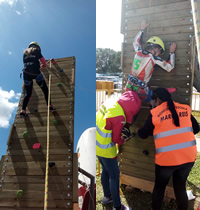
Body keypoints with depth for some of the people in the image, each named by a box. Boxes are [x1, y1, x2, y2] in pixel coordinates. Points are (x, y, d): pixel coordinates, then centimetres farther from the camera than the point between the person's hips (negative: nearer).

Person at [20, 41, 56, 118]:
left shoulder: (25, 53, 25)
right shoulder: (37, 51, 13)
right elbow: (44, 63, 8)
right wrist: (42, 66, 31)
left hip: (26, 73, 4)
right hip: (35, 72, -4)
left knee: (27, 93, 8)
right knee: (45, 89, 8)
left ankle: (23, 111, -3)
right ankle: (50, 106, 5)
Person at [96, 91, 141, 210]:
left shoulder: (109, 102, -4)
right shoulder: (119, 117, -27)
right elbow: (116, 139, -16)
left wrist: (122, 127, 3)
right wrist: (125, 140, 4)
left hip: (98, 145, 9)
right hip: (106, 149, -9)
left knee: (106, 170, 25)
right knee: (114, 175, 7)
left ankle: (107, 197, 44)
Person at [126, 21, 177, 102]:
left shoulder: (138, 52, 2)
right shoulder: (154, 58, -13)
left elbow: (135, 42, 27)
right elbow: (170, 67, -1)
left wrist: (142, 29, 34)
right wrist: (172, 52, 8)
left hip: (129, 86, 6)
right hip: (140, 89, -6)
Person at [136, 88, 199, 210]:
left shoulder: (155, 113, -4)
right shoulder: (185, 108, 6)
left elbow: (144, 134, 7)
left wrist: (138, 130, 28)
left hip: (167, 158, -3)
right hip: (188, 156, 3)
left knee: (159, 186, 19)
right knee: (180, 187, 20)